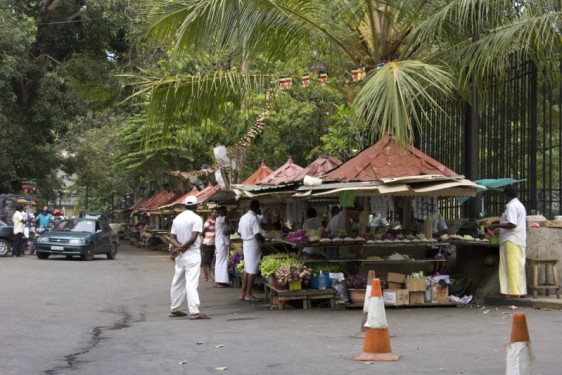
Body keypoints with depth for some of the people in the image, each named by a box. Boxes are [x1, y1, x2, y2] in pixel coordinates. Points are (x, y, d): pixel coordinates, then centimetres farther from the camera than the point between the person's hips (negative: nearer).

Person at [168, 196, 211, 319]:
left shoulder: (177, 218, 11)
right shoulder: (196, 218, -9)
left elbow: (172, 237, 5)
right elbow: (193, 238, -18)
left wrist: (178, 247, -9)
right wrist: (181, 248, -11)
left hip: (180, 256, 7)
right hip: (192, 254, -7)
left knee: (178, 283, 14)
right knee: (191, 283, -12)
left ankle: (174, 309, 21)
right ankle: (194, 311, -16)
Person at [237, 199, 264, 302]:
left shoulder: (243, 217, 9)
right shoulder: (254, 218, -16)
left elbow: (240, 233, 15)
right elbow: (257, 235, -20)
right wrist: (263, 239, -2)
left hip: (245, 244, 8)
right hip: (253, 245, -8)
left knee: (247, 269, 13)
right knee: (252, 270, -3)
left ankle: (243, 293, 14)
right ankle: (248, 295, -2)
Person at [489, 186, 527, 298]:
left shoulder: (511, 206, -13)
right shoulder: (520, 205, 19)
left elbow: (512, 224, -21)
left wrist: (496, 226, -13)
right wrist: (500, 225, 25)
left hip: (511, 240, -10)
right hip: (521, 240, 10)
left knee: (512, 266, -9)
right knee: (519, 266, 10)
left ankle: (513, 291, -10)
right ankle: (521, 291, 11)